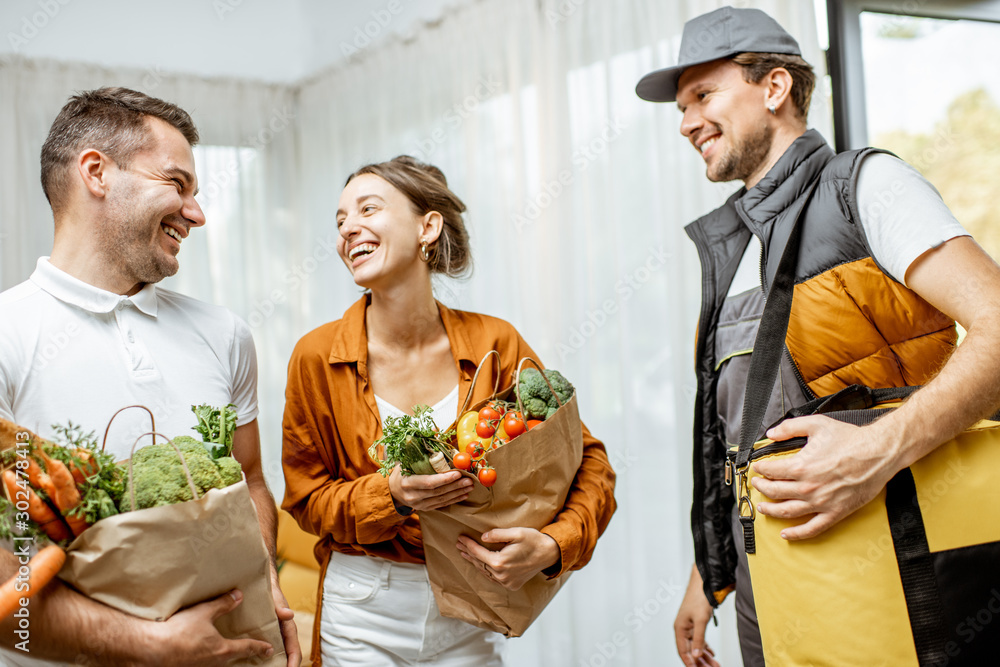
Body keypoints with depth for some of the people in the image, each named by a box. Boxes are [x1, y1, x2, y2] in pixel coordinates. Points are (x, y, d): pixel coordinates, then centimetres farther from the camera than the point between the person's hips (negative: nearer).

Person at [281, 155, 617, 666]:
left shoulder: (494, 344, -9)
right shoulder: (317, 356, -10)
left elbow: (588, 460, -4)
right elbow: (306, 498, -2)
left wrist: (552, 545, -21)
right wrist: (391, 496, -21)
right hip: (362, 616, -1)